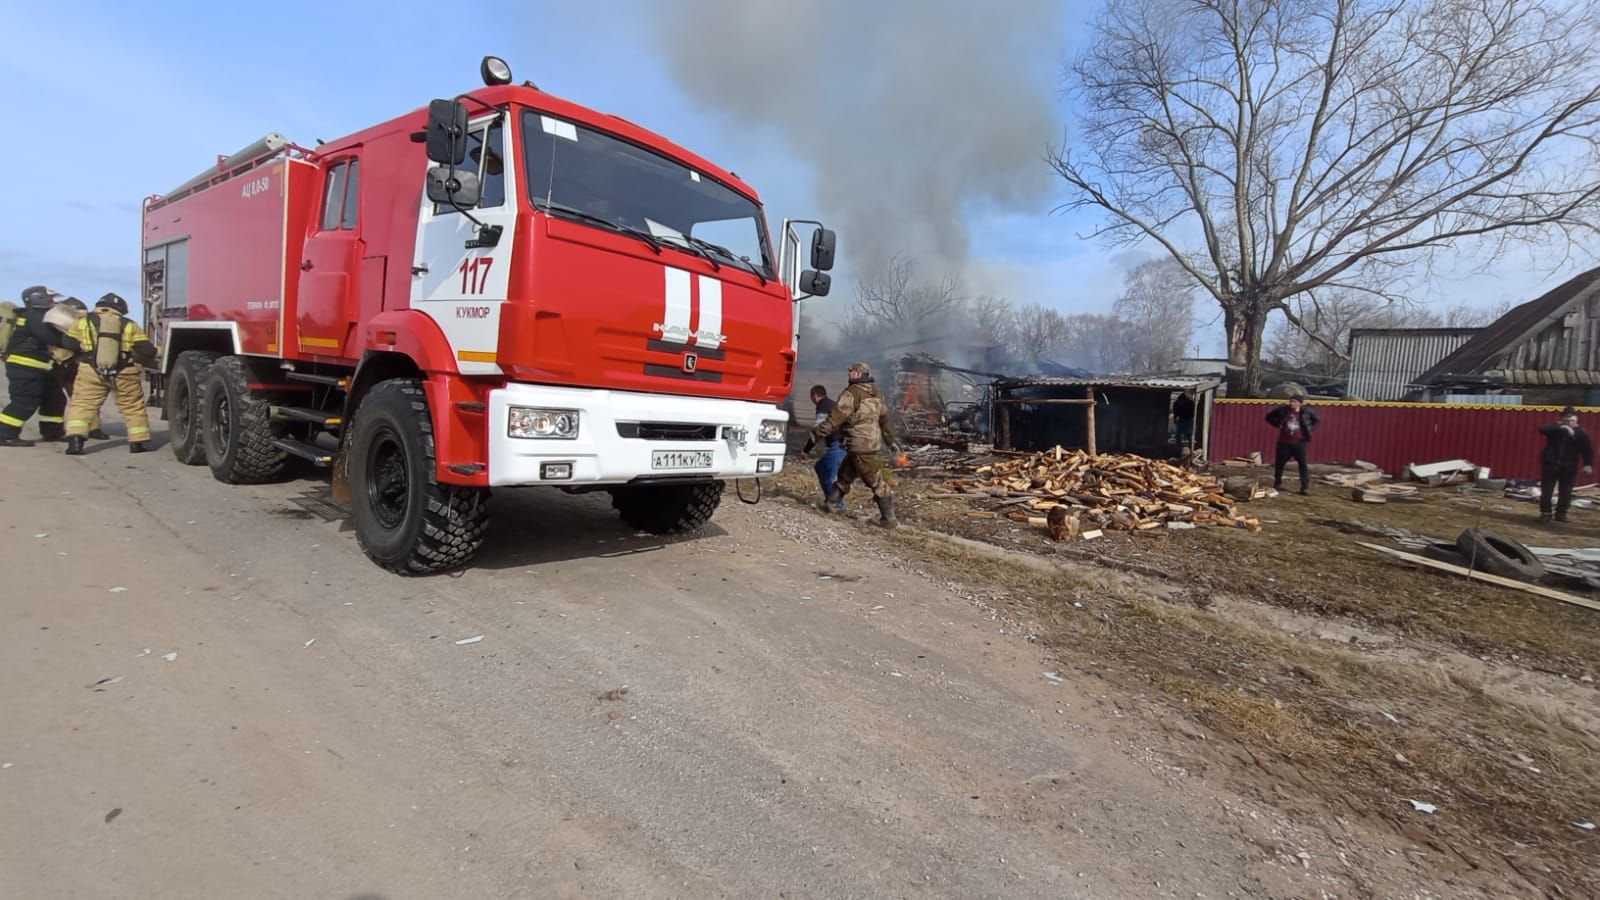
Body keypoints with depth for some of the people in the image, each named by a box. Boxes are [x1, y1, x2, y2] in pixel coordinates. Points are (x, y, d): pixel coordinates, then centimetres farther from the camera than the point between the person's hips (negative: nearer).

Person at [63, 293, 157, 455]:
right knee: (133, 407, 11)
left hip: (91, 371, 0)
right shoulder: (129, 325, 7)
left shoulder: (83, 322, 10)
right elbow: (146, 350, 3)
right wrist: (148, 360, 24)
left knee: (82, 405, 8)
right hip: (124, 372, 0)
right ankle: (139, 443, 13)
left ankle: (75, 441, -7)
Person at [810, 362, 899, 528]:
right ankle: (829, 502, 27)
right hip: (873, 443, 8)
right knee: (845, 474, 18)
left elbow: (836, 417, -19)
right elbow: (884, 418, 21)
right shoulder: (876, 394, 12)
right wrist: (890, 440, 31)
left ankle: (889, 518, 2)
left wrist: (817, 433, -15)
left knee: (876, 482, -3)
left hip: (859, 446, -8)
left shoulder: (852, 393, -13)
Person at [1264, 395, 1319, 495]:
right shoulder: (1283, 410, -6)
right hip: (1284, 442, 1)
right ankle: (1277, 484, 24)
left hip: (1299, 443, 0)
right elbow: (1269, 417, 8)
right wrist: (1278, 425, -2)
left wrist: (1309, 429, 3)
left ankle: (1305, 487, 1)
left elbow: (1316, 420, 16)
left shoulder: (1307, 411, -3)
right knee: (1279, 463, 8)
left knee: (1303, 464, -3)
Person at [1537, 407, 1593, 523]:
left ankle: (1561, 513, 17)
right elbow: (1542, 429, -22)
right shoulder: (1555, 427, 0)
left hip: (1569, 467, 1)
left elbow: (1587, 449, 0)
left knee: (1566, 493, 6)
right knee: (1546, 491, -2)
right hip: (1550, 464, -1)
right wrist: (1561, 427, -33)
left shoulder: (1581, 432, 2)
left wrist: (1588, 464, -12)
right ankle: (1545, 513, 6)